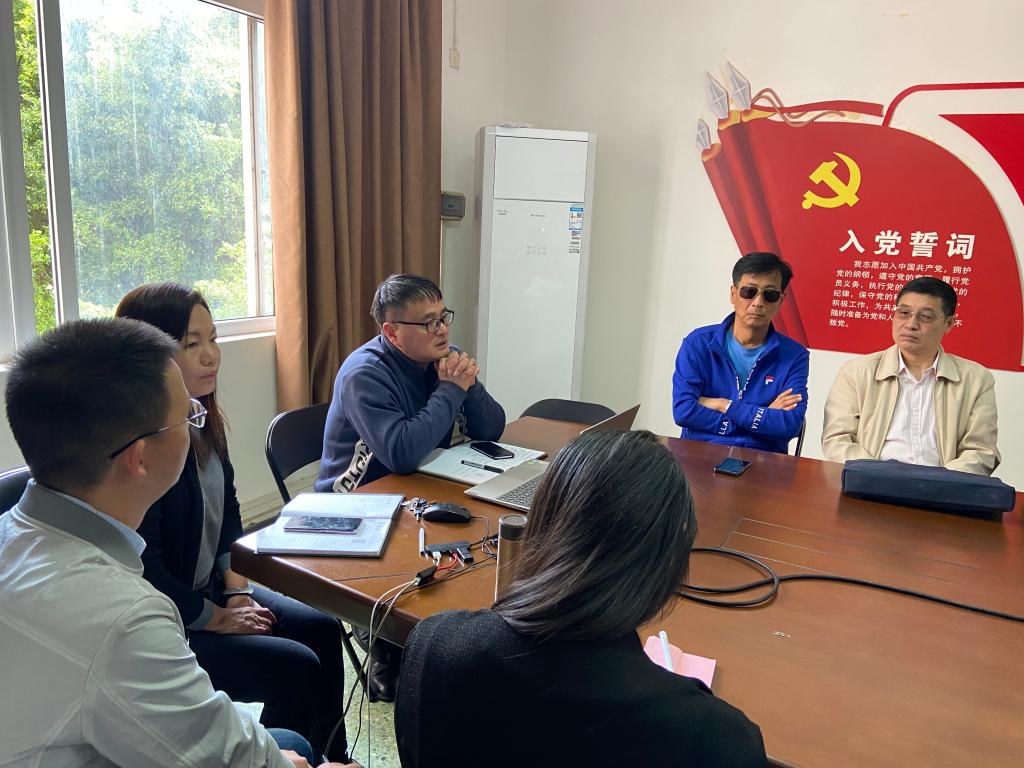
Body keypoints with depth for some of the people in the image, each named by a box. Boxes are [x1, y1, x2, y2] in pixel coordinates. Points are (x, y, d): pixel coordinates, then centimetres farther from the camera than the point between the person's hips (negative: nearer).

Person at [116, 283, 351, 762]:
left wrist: (235, 585, 2)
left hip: (209, 590, 9)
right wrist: (215, 619, -12)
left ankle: (333, 757, 20)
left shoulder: (202, 417, 0)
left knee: (323, 631, 3)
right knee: (297, 667, -13)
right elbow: (144, 569, -24)